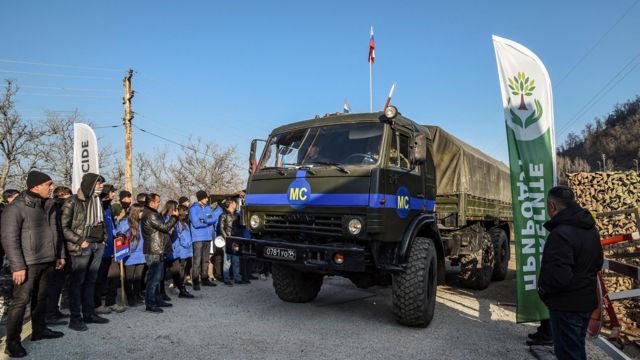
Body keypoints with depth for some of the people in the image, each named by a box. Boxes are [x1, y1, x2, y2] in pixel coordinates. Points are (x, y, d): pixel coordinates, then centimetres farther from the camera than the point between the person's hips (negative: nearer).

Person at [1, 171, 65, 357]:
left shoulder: (48, 205, 10)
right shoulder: (16, 208, -13)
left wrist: (59, 254, 17)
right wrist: (17, 266, -18)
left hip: (46, 261, 7)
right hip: (28, 263, -7)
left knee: (41, 298, 17)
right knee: (20, 301, -3)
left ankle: (39, 330, 30)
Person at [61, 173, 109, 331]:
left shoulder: (97, 201, 13)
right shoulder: (73, 202, -8)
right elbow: (64, 227, -9)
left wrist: (104, 238, 10)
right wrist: (80, 241, -15)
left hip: (98, 246, 6)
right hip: (82, 247, -6)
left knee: (91, 281, 12)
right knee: (77, 281, -1)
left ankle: (89, 313, 20)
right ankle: (75, 318, 5)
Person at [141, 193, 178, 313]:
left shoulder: (152, 213, 15)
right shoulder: (150, 215, -18)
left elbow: (162, 228, 17)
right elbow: (165, 227, -16)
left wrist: (173, 217, 10)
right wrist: (174, 217, -6)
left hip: (157, 250, 11)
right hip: (154, 251, -11)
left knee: (157, 276, 17)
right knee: (154, 277, -6)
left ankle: (157, 300, 27)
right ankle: (150, 304, 0)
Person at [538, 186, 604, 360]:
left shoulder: (561, 233, -26)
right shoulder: (591, 228, 6)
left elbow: (559, 276, -29)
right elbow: (597, 263, 18)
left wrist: (543, 289, -12)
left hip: (567, 306, -9)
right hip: (587, 301, 9)